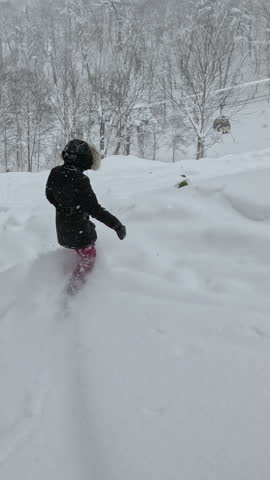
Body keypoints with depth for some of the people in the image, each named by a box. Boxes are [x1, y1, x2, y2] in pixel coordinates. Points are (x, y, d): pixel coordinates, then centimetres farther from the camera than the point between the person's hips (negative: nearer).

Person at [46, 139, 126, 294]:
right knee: (88, 258, 14)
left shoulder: (55, 173, -7)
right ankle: (72, 289, 15)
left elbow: (50, 195, 9)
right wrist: (117, 224, -25)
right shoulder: (80, 180, -31)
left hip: (62, 226, 8)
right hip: (79, 229, -8)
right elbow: (95, 209, -31)